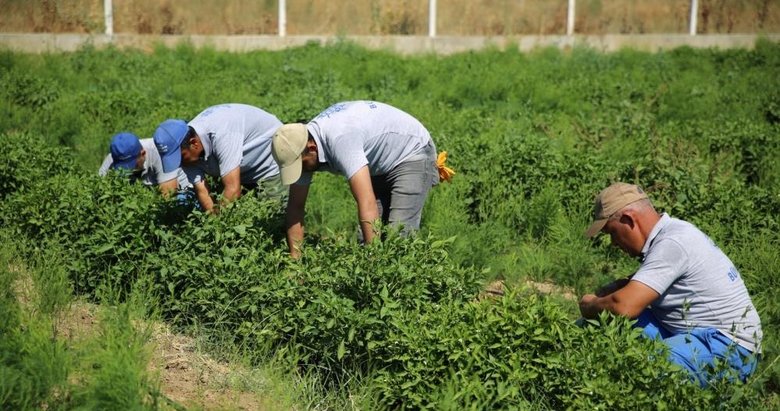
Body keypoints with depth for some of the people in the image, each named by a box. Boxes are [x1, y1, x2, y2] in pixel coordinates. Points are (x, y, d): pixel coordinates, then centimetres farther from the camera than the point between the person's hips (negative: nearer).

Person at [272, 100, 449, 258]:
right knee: (367, 235, -1)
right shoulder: (300, 144, -14)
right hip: (381, 164, 8)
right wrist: (294, 259, -10)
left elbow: (367, 203, -43)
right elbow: (296, 206, -7)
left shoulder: (339, 140, -39)